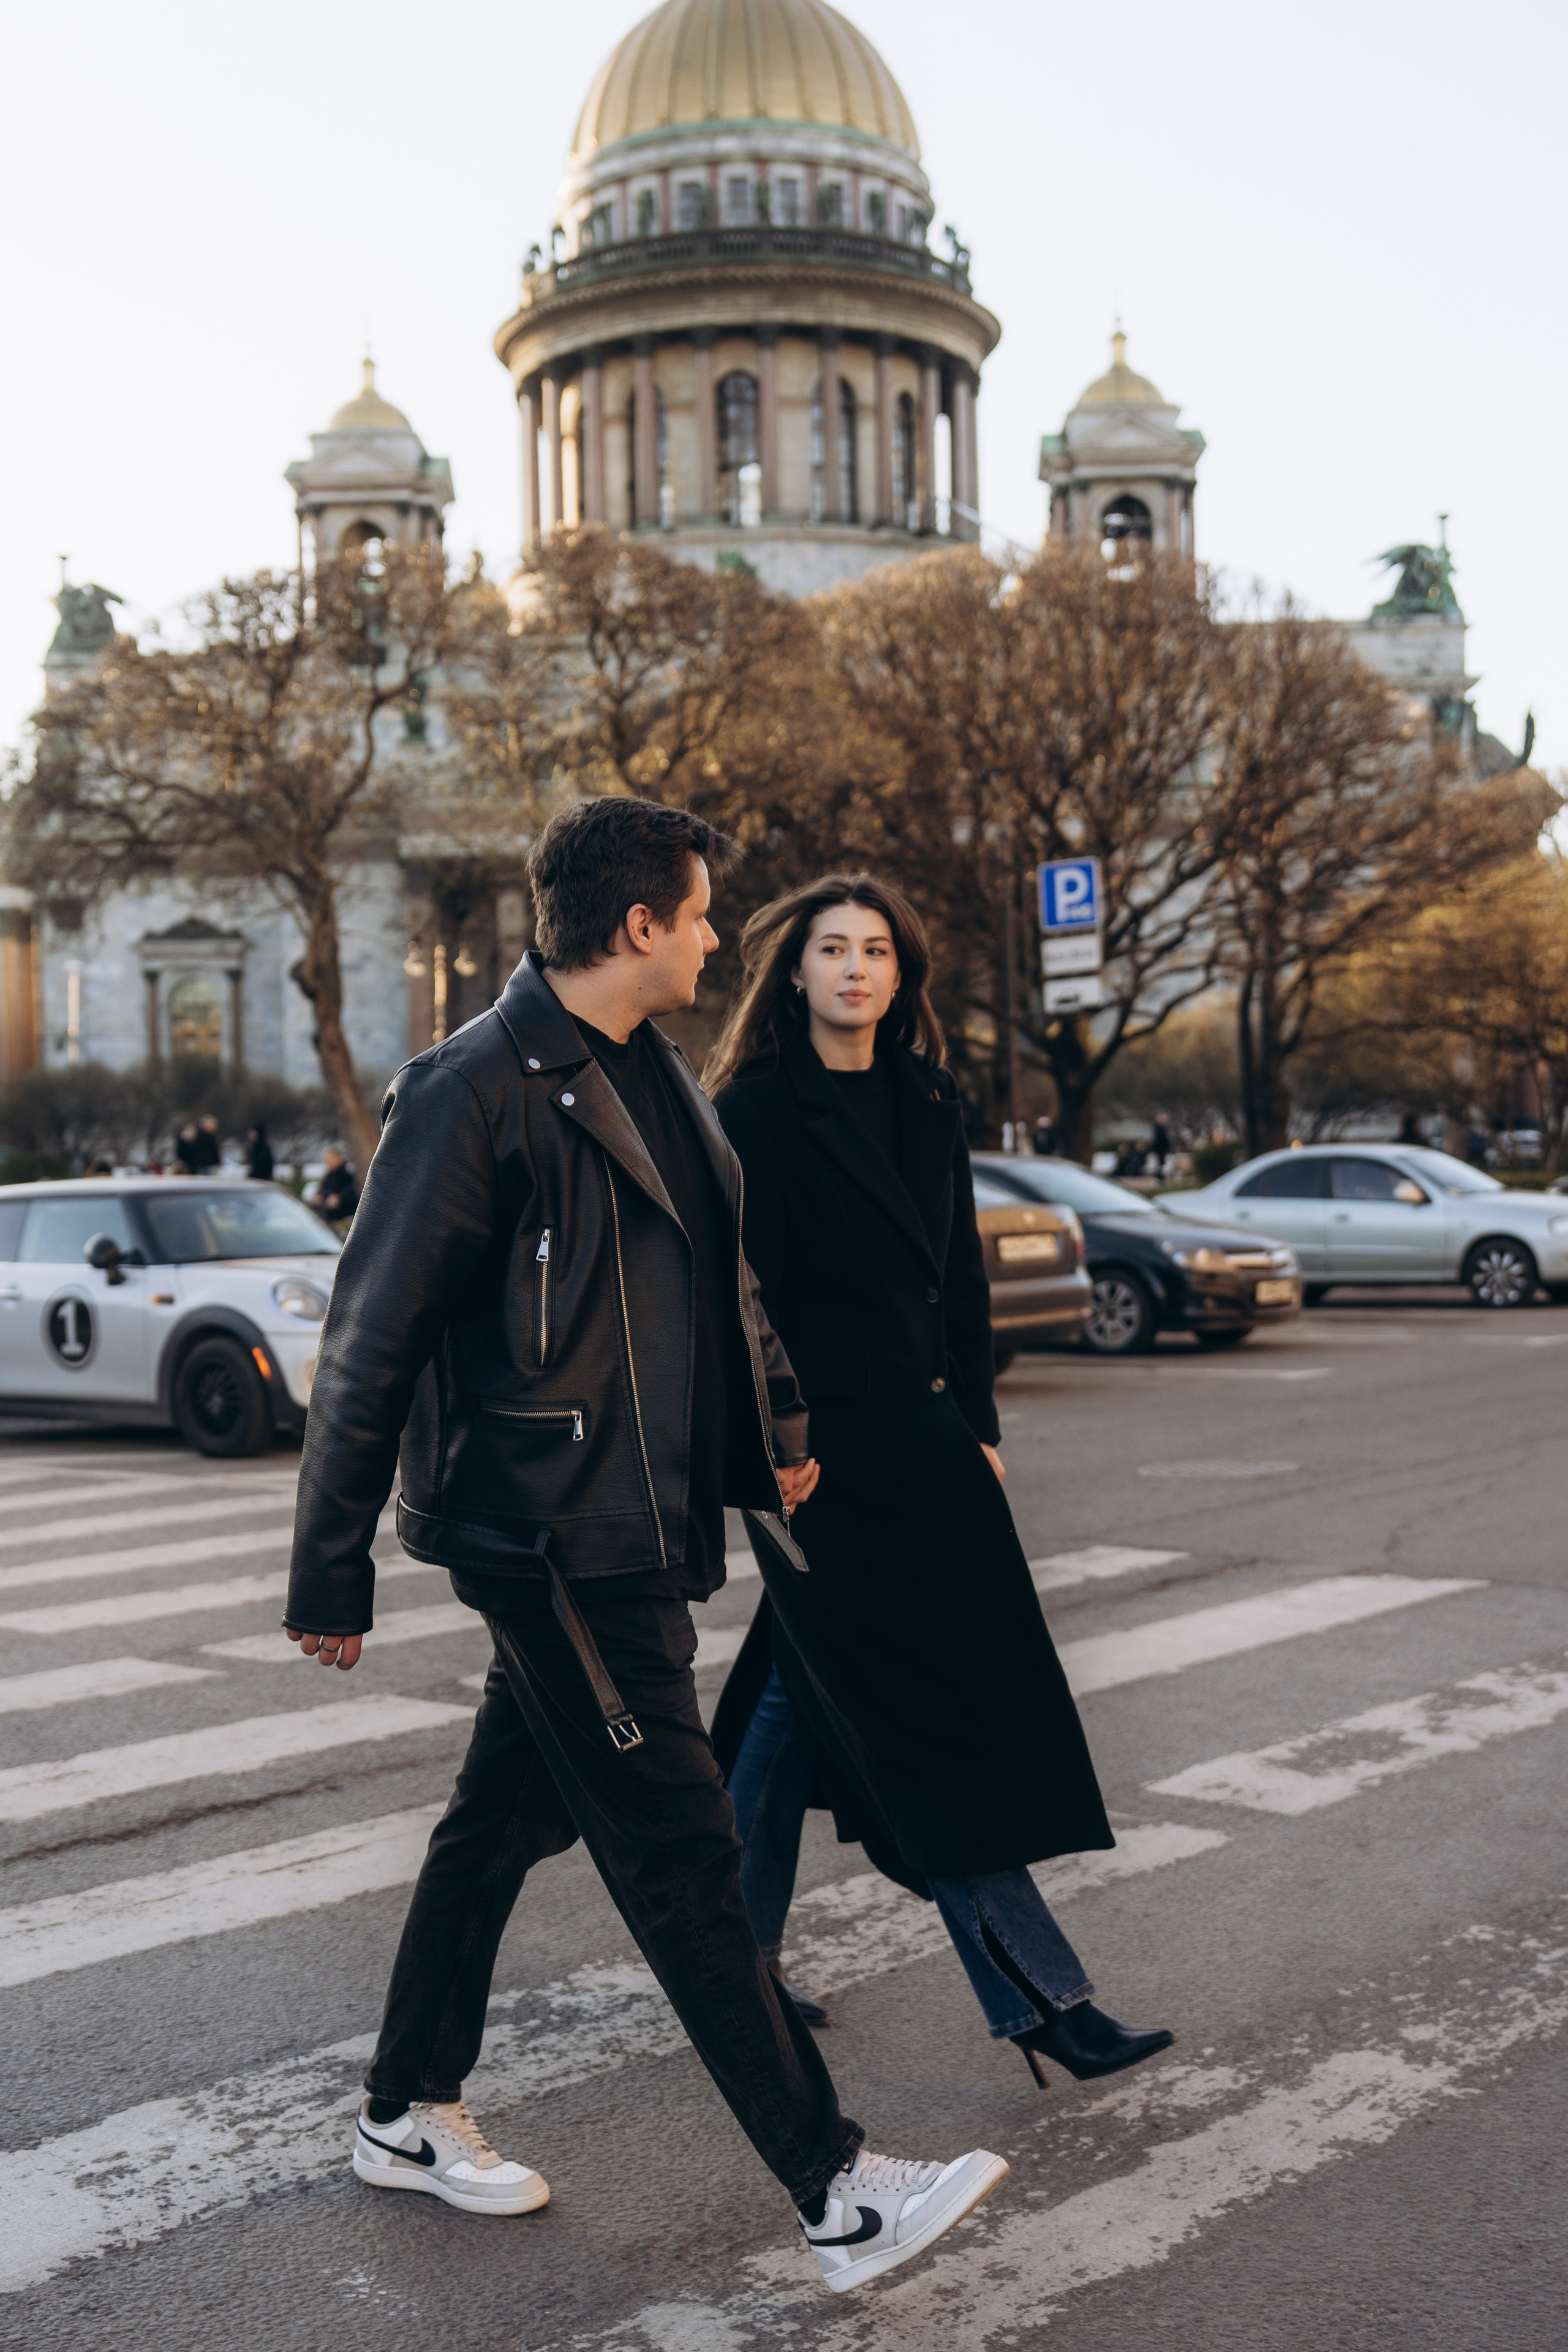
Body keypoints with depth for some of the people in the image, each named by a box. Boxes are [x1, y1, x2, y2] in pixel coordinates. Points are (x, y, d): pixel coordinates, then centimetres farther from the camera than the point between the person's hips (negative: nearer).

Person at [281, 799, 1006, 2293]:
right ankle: (837, 2194, 4)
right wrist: (332, 1568, -10)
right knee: (682, 1861, -4)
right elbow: (372, 1340, -13)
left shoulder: (649, 1075, 12)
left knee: (506, 1820, 18)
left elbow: (722, 1270, 27)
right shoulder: (481, 1093, -16)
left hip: (633, 1531, 9)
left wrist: (774, 1425, 28)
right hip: (553, 1540, -9)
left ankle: (408, 2115, 34)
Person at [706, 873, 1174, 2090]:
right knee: (924, 1721, -4)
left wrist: (979, 1425, 12)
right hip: (820, 1449, -7)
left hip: (924, 1438, 7)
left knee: (806, 1695, 14)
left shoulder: (927, 1102, 11)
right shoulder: (756, 1111, -9)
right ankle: (1041, 1997, 1)